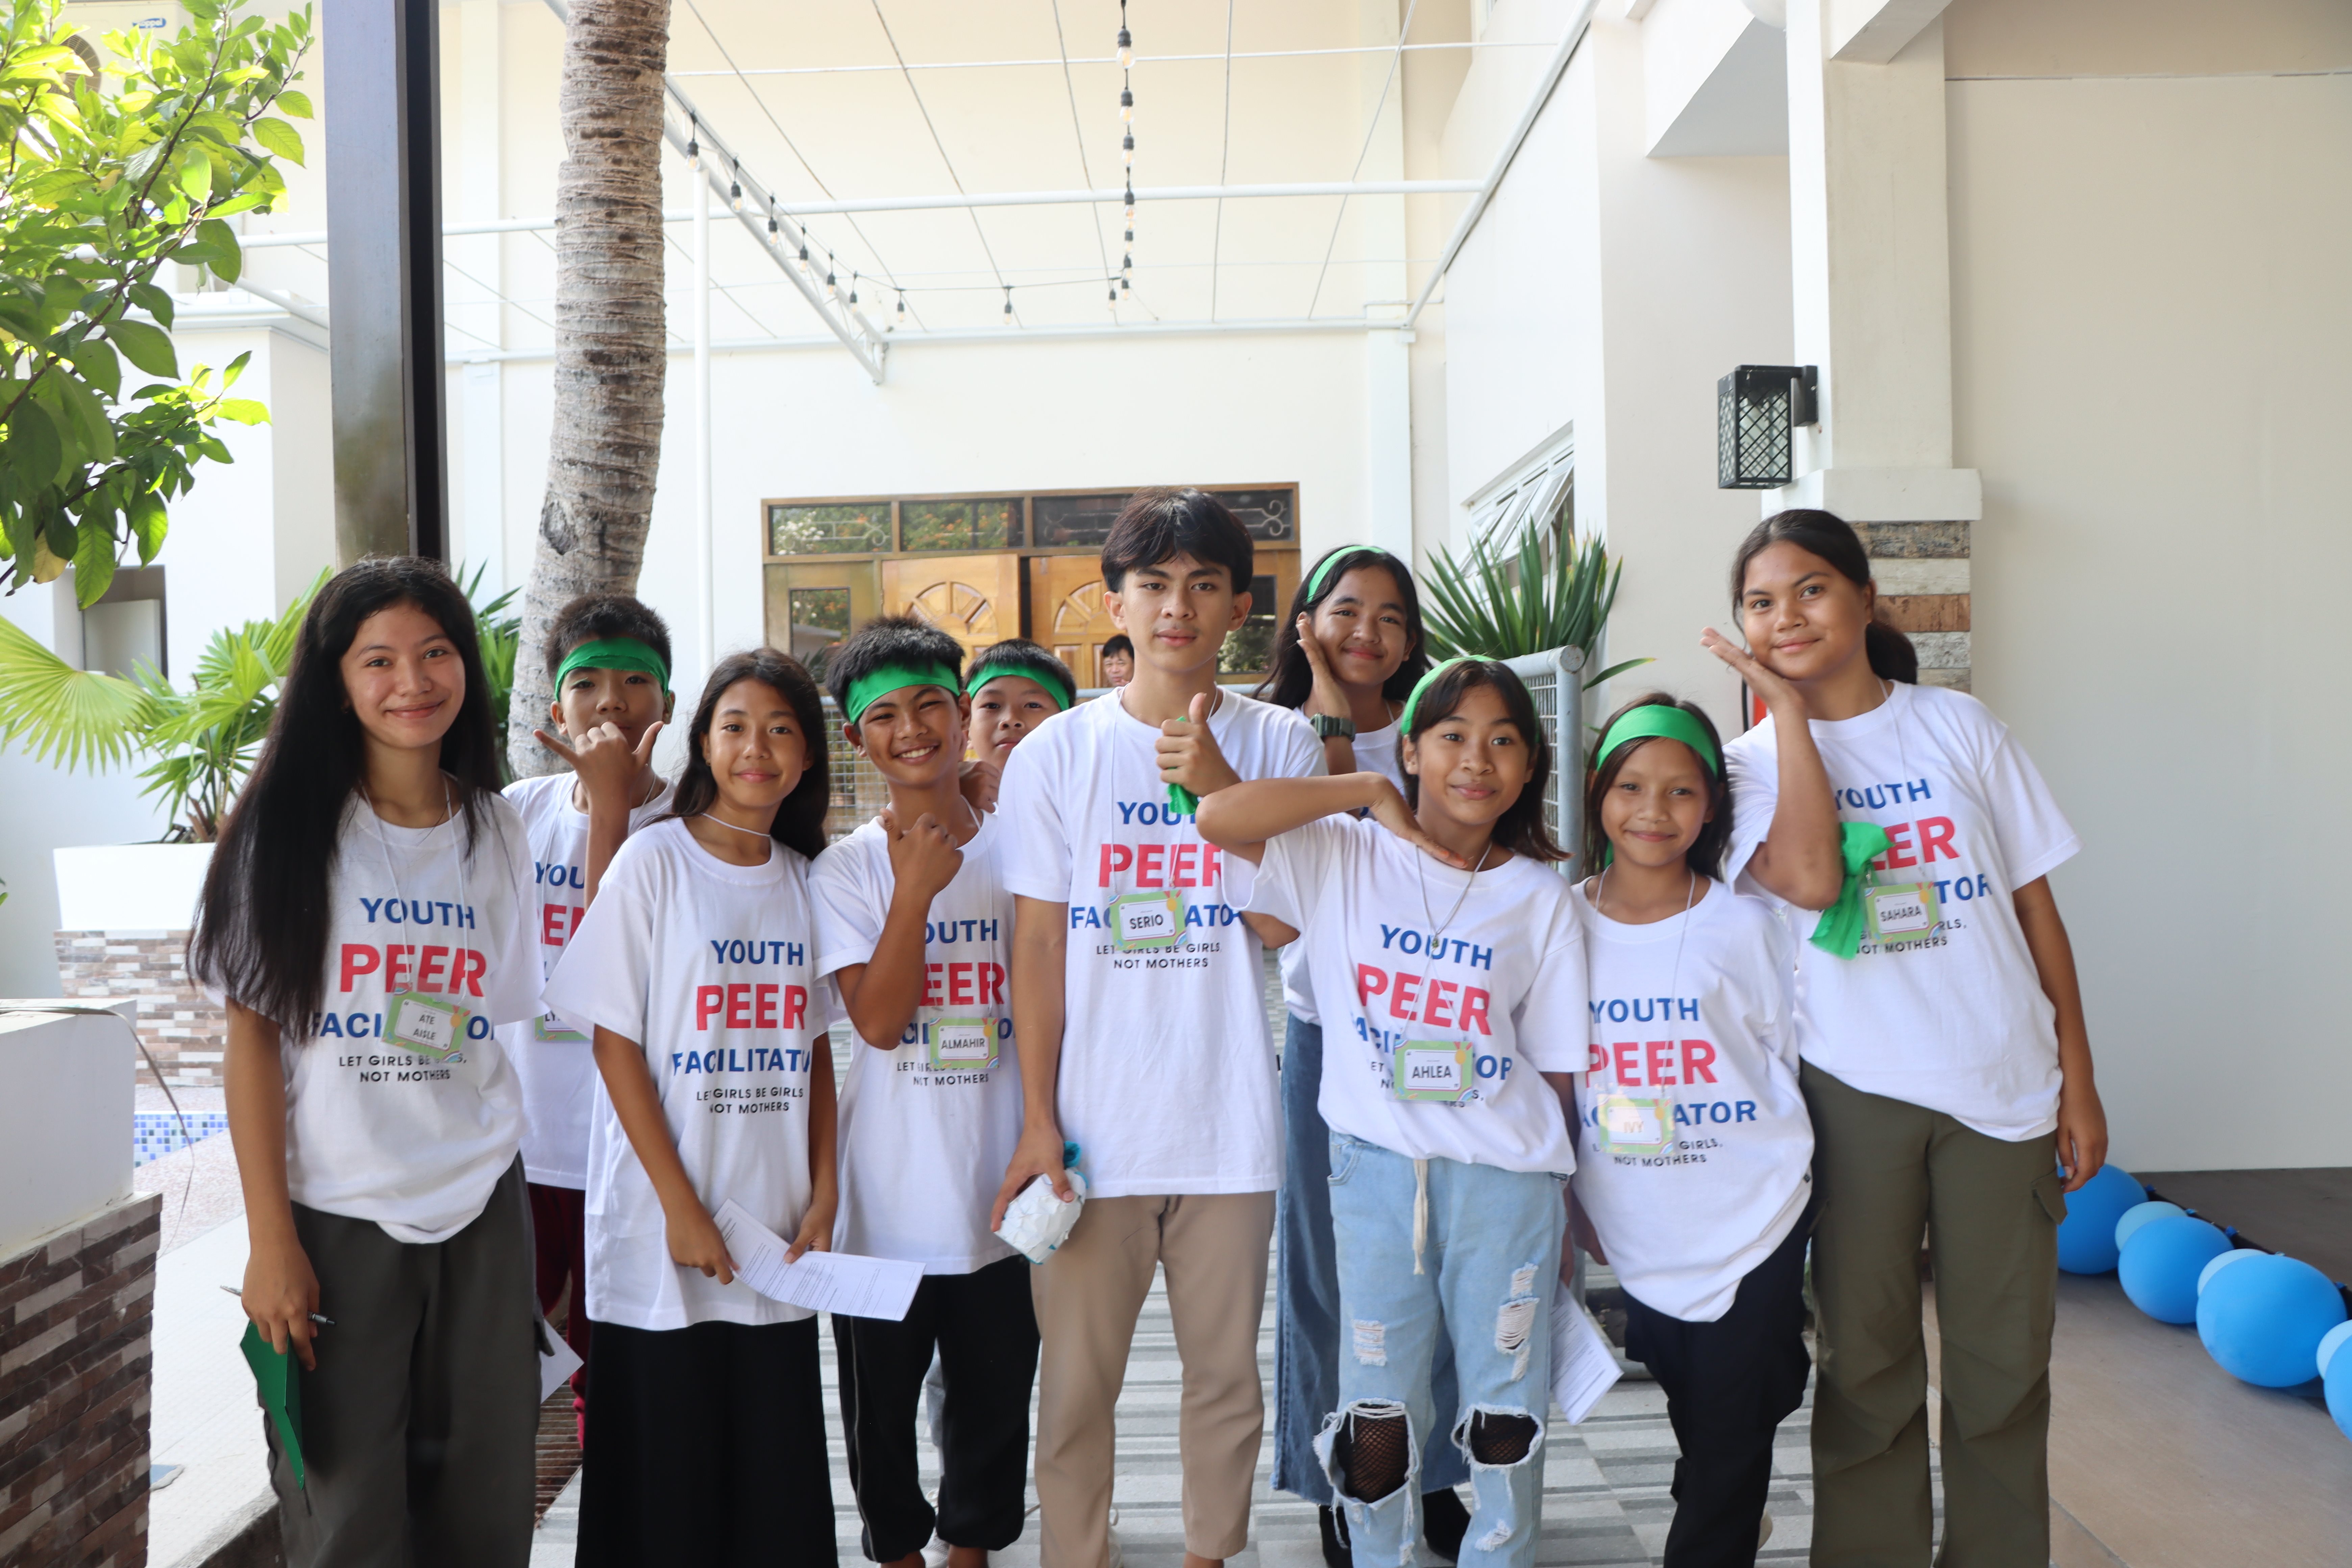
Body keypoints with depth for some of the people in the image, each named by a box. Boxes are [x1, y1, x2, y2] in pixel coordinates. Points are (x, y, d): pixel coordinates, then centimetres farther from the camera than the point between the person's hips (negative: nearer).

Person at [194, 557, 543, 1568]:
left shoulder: (497, 834, 5)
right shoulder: (287, 827, -5)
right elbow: (252, 1036, -6)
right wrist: (269, 1239, -10)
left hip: (481, 1211, 3)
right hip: (336, 1216, -3)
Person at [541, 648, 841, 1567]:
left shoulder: (808, 878, 9)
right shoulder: (653, 861, -5)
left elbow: (815, 1052, 11)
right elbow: (615, 1043, -8)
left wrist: (823, 1197, 2)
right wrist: (682, 1207, -12)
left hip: (778, 1233, 4)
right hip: (662, 1230, -4)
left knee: (780, 1469, 8)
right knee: (665, 1467, 3)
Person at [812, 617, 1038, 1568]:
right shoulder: (847, 870, -3)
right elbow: (878, 1021, -13)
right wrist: (917, 887, -20)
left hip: (1000, 1193, 1)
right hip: (887, 1197, -1)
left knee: (993, 1399, 14)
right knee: (881, 1403, 12)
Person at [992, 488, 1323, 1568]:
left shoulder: (1281, 743, 3)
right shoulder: (1055, 752, 1)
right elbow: (1038, 948, 1)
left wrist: (1218, 786, -16)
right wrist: (1038, 1122, -4)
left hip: (1229, 1124, 1)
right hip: (1093, 1127, -1)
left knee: (1227, 1374, 12)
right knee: (1075, 1385, 6)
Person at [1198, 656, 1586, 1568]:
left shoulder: (1540, 898, 3)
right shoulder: (1346, 859, 0)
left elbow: (1553, 1067, 5)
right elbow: (1217, 818, -17)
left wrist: (1559, 1217, 4)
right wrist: (1368, 793, -9)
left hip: (1505, 1178, 1)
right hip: (1376, 1166, -1)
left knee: (1507, 1415, 10)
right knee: (1377, 1413, 9)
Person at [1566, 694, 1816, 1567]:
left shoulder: (1744, 926, -6)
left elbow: (1793, 1067, 4)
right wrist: (1573, 1206, 8)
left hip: (1751, 1229, -2)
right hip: (1637, 1240, 2)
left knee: (1729, 1438, 3)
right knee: (1695, 1420, 19)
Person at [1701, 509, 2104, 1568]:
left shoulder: (1957, 725, 4)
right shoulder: (1756, 759, 1)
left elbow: (2034, 901, 6)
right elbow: (1810, 880, -20)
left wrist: (2078, 1080, 4)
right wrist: (1789, 711, -12)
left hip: (2001, 1082, 1)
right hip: (1855, 1086, -1)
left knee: (2003, 1361, 9)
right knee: (1866, 1362, 9)